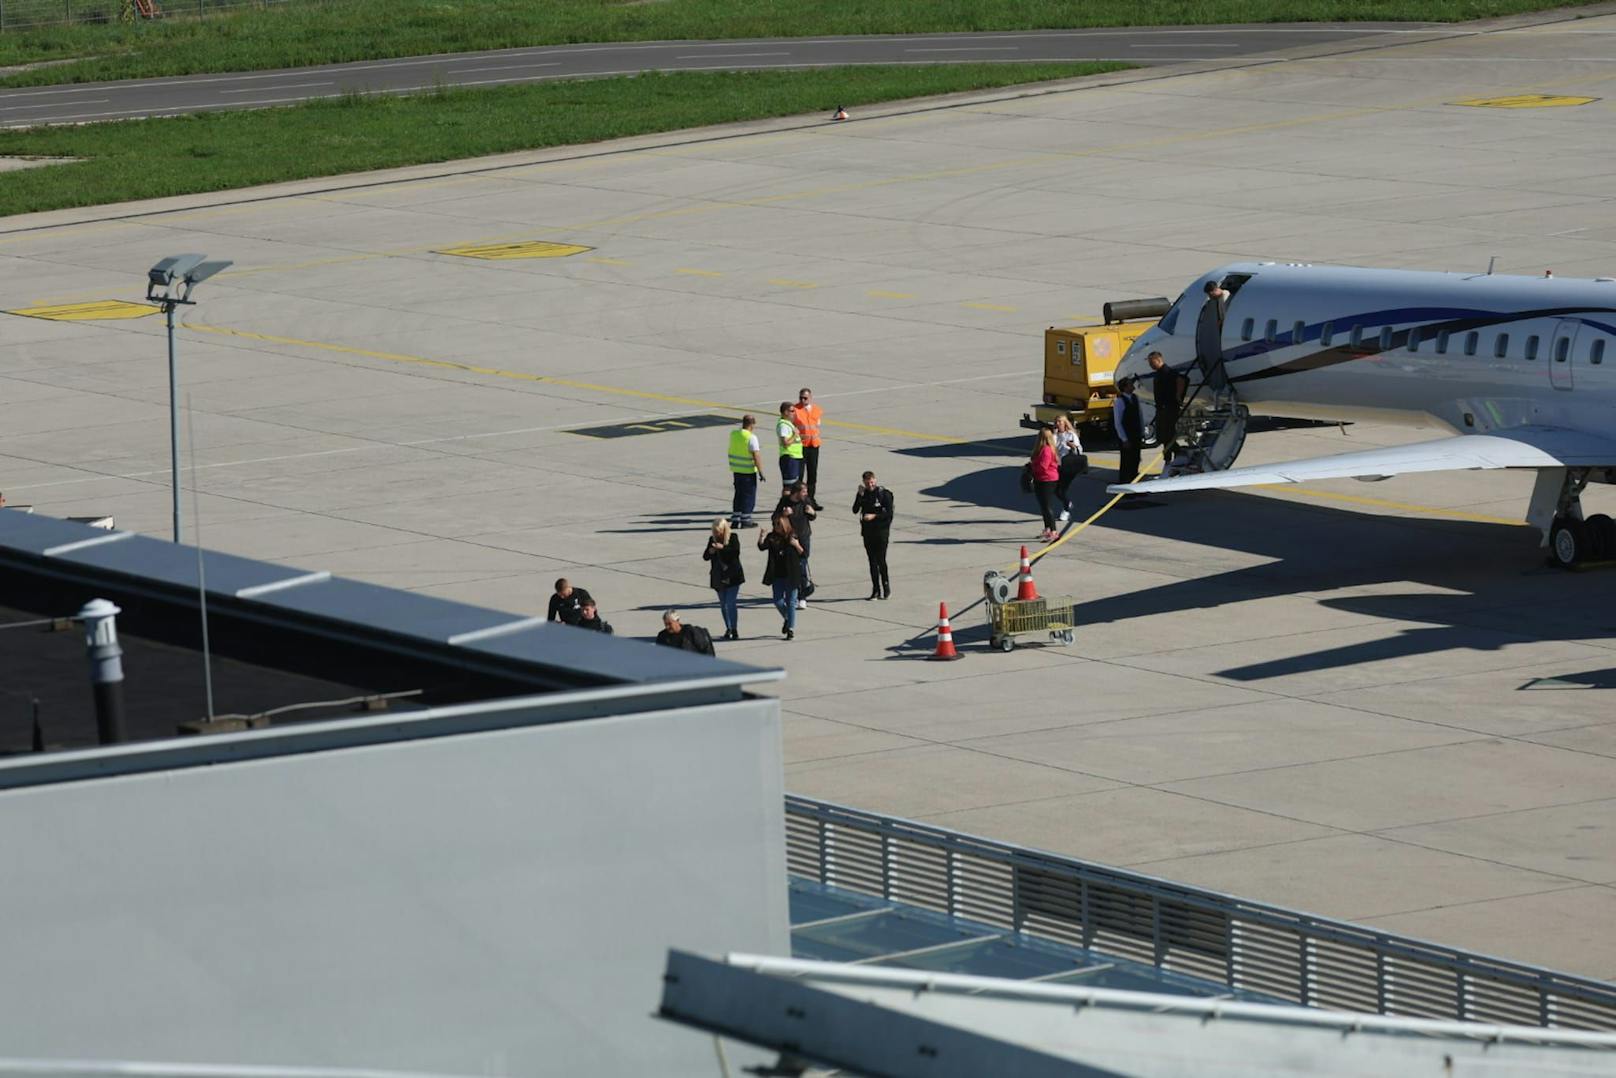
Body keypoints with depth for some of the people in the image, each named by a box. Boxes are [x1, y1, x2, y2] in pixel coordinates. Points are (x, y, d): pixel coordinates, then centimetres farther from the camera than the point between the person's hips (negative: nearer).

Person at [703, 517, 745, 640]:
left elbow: (736, 552, -19)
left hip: (732, 576, -5)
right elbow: (705, 557, 6)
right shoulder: (712, 539, 6)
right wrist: (710, 552, -16)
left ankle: (734, 630, -5)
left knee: (731, 603, -11)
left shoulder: (733, 538, -5)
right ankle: (728, 629, 22)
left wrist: (723, 548, -30)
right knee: (723, 604, 10)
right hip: (719, 577, 5)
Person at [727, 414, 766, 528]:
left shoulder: (734, 434, 3)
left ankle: (735, 520, 19)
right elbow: (756, 456, -20)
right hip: (748, 471, -7)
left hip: (736, 470, 7)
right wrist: (761, 472, -15)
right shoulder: (751, 437, -18)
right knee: (749, 496, 4)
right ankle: (745, 520, 6)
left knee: (739, 494, 17)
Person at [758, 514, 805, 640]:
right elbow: (762, 547, -15)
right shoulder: (772, 537, 0)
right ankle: (787, 619, 32)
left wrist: (797, 546, -21)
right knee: (778, 601, 3)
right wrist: (761, 538, -33)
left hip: (791, 576, -3)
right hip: (777, 576, 3)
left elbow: (803, 554, -3)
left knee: (790, 602, 0)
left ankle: (791, 629, 4)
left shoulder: (793, 537, -5)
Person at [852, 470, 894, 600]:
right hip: (868, 531, 4)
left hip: (881, 531, -4)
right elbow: (855, 510, -3)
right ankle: (876, 590, 9)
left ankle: (886, 588, 3)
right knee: (872, 561, 5)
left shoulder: (884, 494, -5)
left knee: (881, 560, -10)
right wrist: (860, 495, -12)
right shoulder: (863, 493, 6)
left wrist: (874, 516, -18)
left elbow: (889, 513, -8)